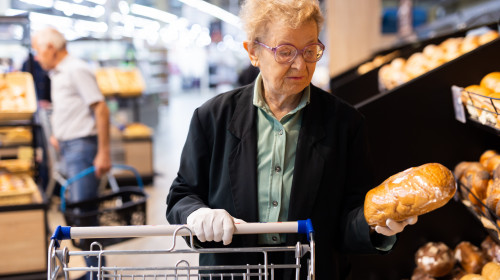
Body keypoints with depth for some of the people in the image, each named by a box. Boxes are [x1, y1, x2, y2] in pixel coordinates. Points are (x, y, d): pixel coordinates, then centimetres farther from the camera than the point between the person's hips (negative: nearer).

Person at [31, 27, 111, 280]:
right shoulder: (57, 74, 16)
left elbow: (101, 110, -17)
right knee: (76, 208, 11)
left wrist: (103, 153, -20)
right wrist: (59, 135, 17)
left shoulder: (77, 70, -12)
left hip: (82, 145, -10)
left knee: (84, 211, -9)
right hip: (69, 147, 10)